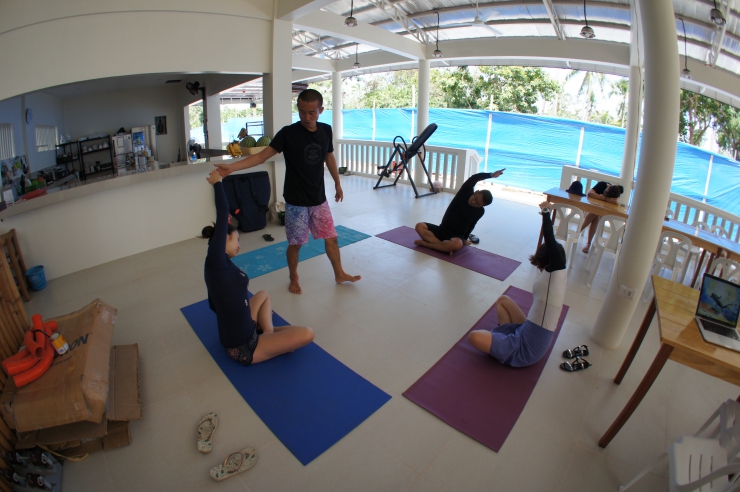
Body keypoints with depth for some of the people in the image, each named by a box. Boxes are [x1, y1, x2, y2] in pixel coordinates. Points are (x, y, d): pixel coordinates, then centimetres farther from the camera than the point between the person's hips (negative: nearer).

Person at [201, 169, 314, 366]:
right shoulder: (216, 260, -20)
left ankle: (268, 333, 9)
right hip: (243, 348, -9)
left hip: (237, 336, 9)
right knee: (306, 334, -14)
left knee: (263, 295, 31)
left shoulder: (218, 266, 6)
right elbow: (223, 214, -19)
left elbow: (214, 304, 20)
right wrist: (217, 183, -4)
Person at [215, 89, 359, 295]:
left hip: (319, 199, 4)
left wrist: (337, 183, 21)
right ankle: (294, 278, 31)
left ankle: (339, 274, 31)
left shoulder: (326, 130, 0)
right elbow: (262, 155, -15)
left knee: (331, 238, 12)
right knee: (295, 243, 8)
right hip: (296, 202, -4)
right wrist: (232, 167, -26)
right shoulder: (288, 133, -13)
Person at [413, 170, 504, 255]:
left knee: (457, 244, -41)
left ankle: (425, 243, -27)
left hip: (457, 236, -2)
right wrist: (491, 175, -29)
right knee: (420, 226, -23)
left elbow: (471, 226, 9)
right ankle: (445, 246, -27)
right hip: (442, 229, 2)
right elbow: (474, 178, -19)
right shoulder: (466, 192, -5)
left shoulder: (480, 211, -5)